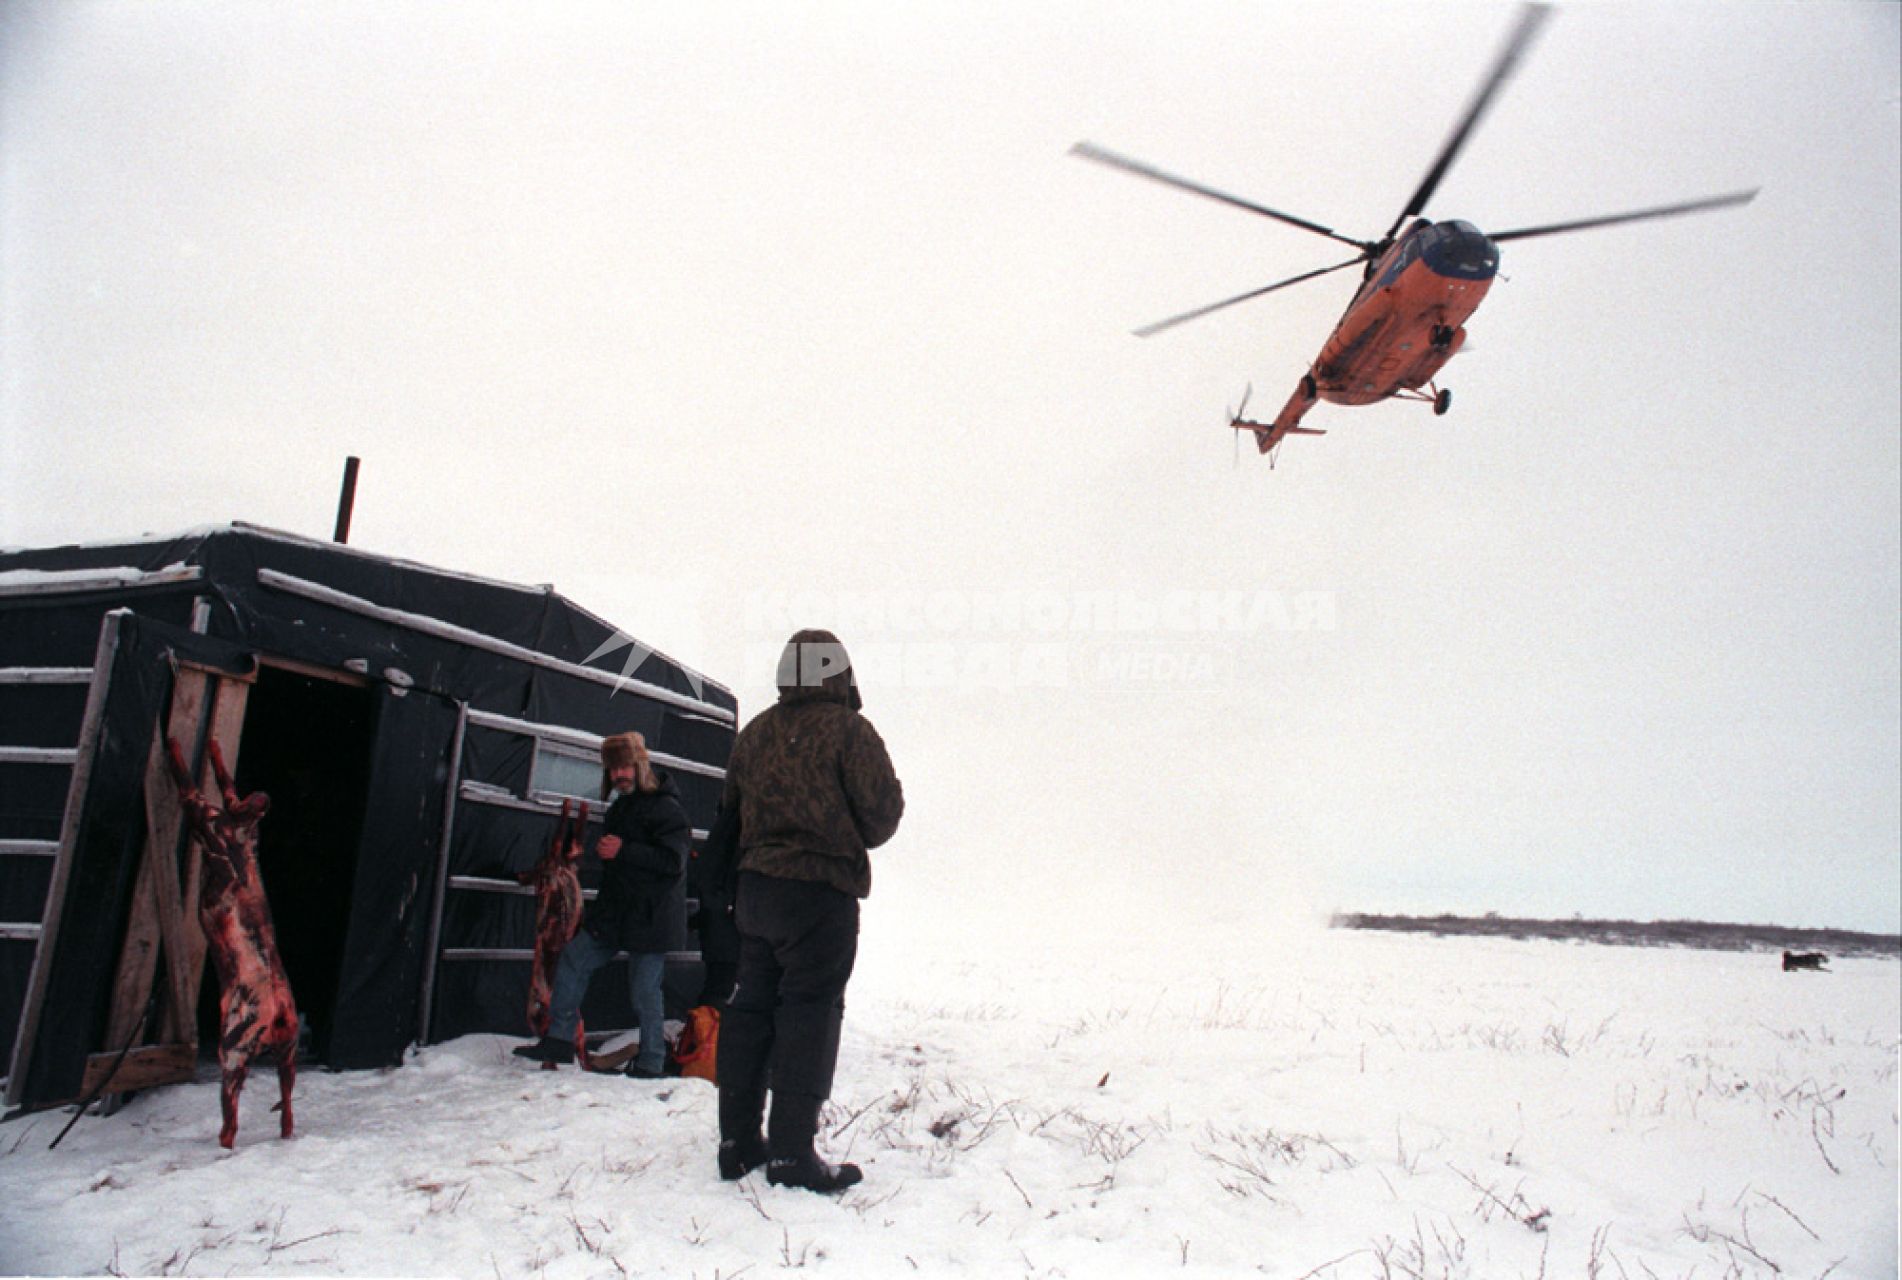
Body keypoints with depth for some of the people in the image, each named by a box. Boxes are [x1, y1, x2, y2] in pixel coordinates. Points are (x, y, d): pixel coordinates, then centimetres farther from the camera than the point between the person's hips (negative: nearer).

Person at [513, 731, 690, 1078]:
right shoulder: (621, 808, 16)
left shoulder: (666, 808, -13)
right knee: (572, 963, 9)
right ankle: (559, 1041, 20)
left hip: (651, 918, -9)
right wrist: (603, 850, 10)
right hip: (613, 910, 9)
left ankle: (651, 1064, 11)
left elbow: (673, 860, -24)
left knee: (645, 992, -3)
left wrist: (624, 851, -26)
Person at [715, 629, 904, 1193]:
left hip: (755, 887, 6)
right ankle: (792, 1153, 3)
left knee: (749, 1009, 13)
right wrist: (854, 841, 10)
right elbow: (881, 811, -10)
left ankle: (739, 1142, 21)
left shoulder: (754, 733, 8)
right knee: (809, 1015, 0)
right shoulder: (849, 731, -10)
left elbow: (731, 808, 14)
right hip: (823, 892, -6)